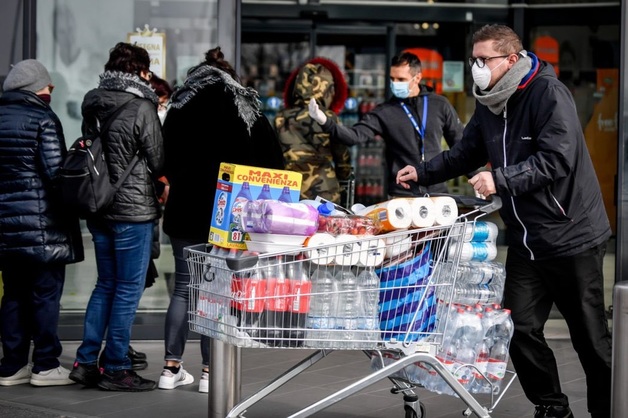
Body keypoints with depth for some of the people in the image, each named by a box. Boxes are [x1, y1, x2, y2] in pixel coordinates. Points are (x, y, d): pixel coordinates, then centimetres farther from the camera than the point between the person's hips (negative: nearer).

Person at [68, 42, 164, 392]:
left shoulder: (93, 105, 6)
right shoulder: (142, 108, -13)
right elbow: (158, 163, -7)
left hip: (99, 208, 7)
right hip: (134, 210, -7)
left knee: (105, 285, 16)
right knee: (128, 290, 1)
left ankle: (87, 361, 15)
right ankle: (115, 368, 5)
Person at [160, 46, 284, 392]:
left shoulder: (179, 108, 7)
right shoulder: (245, 109, 1)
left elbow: (167, 161, 13)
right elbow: (273, 163, -1)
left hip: (185, 209, 2)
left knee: (183, 287, 9)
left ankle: (172, 368, 8)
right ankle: (210, 371, 2)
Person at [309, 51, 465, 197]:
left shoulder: (440, 105, 3)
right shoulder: (385, 112, -2)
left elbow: (460, 142, 11)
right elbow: (355, 135, -13)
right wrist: (325, 122, -29)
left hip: (438, 193, 1)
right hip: (401, 196, -1)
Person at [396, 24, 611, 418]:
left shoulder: (548, 94, -15)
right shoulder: (489, 104, 9)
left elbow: (557, 159, -24)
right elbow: (466, 153, 21)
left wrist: (501, 179, -29)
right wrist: (422, 171, 8)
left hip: (572, 236, -7)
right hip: (525, 239, 7)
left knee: (590, 336, 3)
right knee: (520, 328, 2)